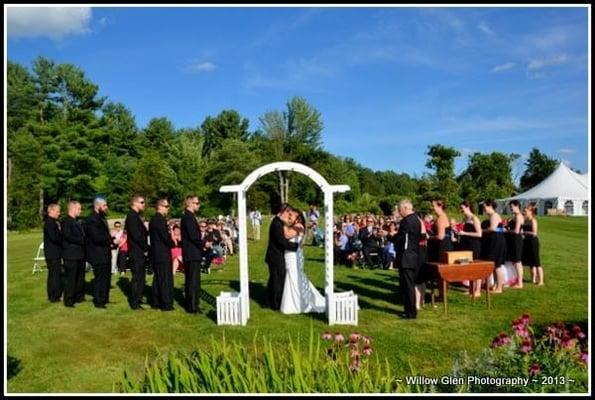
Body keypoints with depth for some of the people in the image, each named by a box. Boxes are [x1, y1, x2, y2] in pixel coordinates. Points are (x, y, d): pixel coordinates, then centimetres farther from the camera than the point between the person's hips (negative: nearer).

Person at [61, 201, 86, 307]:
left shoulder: (76, 222, 16)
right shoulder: (66, 222, -12)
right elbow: (68, 236, -21)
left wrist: (84, 240, 0)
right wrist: (82, 240, -18)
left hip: (79, 254, 9)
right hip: (71, 255, -9)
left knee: (80, 277, 15)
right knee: (70, 278, -2)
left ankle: (79, 296, 25)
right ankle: (68, 300, 7)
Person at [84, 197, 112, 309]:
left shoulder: (101, 218, 14)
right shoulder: (92, 220, -18)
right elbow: (96, 238, -25)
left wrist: (110, 241, 0)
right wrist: (110, 238, -16)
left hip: (105, 254, 10)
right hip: (98, 255, -10)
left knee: (106, 277, 18)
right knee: (100, 278, -1)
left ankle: (104, 298, 30)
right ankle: (98, 301, 10)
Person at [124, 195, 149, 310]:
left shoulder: (136, 216, 16)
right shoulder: (132, 216, -14)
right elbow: (136, 236, -20)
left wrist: (146, 248, 6)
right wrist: (146, 248, -11)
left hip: (141, 252, 9)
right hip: (137, 253, -9)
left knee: (139, 278, 14)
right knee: (137, 278, -2)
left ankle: (136, 300, 23)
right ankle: (134, 303, 6)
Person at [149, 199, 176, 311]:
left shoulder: (153, 219, 13)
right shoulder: (160, 219, -16)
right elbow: (165, 236, -19)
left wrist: (169, 237, 10)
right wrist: (173, 243, -2)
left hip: (156, 254, 10)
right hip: (163, 254, -10)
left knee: (157, 278, 14)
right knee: (166, 279, -5)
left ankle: (156, 302, 20)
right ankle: (166, 304, -1)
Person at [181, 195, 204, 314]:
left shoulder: (187, 216, 15)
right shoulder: (189, 217, -16)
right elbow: (193, 236, -22)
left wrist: (201, 242, 7)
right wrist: (204, 243, -8)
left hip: (190, 254, 10)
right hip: (193, 254, -10)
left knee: (190, 280, 15)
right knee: (194, 281, -4)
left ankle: (190, 304, 24)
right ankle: (193, 306, 1)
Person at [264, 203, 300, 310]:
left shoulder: (278, 222, 9)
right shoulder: (277, 224, -22)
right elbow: (282, 242, -24)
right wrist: (296, 246, -17)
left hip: (274, 256, 10)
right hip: (276, 257, -10)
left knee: (273, 279, 19)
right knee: (278, 280, 2)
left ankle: (271, 301, 32)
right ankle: (276, 304, 13)